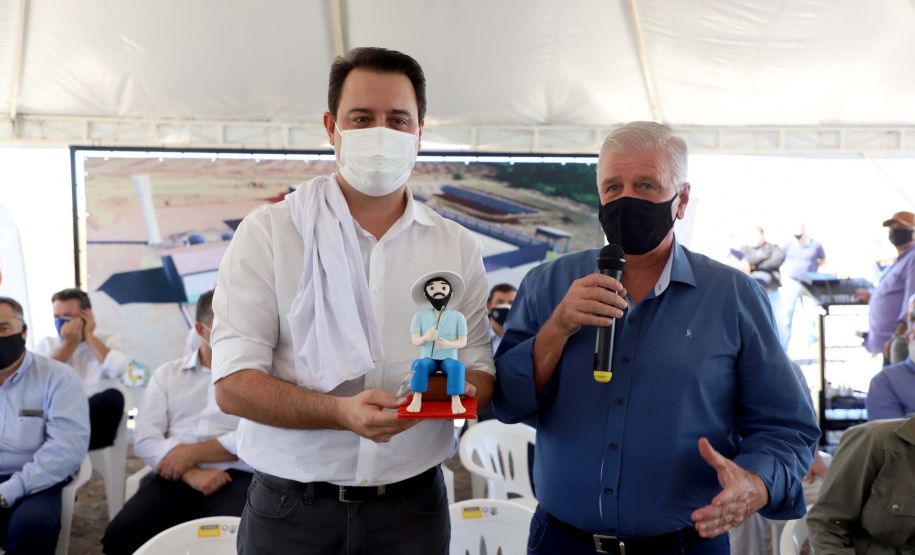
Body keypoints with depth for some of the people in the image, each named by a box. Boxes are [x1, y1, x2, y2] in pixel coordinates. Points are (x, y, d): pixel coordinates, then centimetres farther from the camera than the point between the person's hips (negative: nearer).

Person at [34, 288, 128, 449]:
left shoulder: (110, 340, 12)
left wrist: (89, 336, 0)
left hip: (97, 416, -1)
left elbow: (118, 369, -12)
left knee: (112, 396, -34)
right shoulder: (46, 344, 18)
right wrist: (69, 345, 1)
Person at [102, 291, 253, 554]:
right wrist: (191, 474, -11)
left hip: (235, 479, -3)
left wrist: (194, 452, -8)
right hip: (174, 477, 3)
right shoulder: (167, 374, 15)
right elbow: (146, 440, 4)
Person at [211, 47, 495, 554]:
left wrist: (462, 391, -19)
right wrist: (341, 412, -26)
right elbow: (233, 384, -11)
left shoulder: (458, 246, 5)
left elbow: (480, 370, 5)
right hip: (290, 509, -2)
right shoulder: (267, 232, -5)